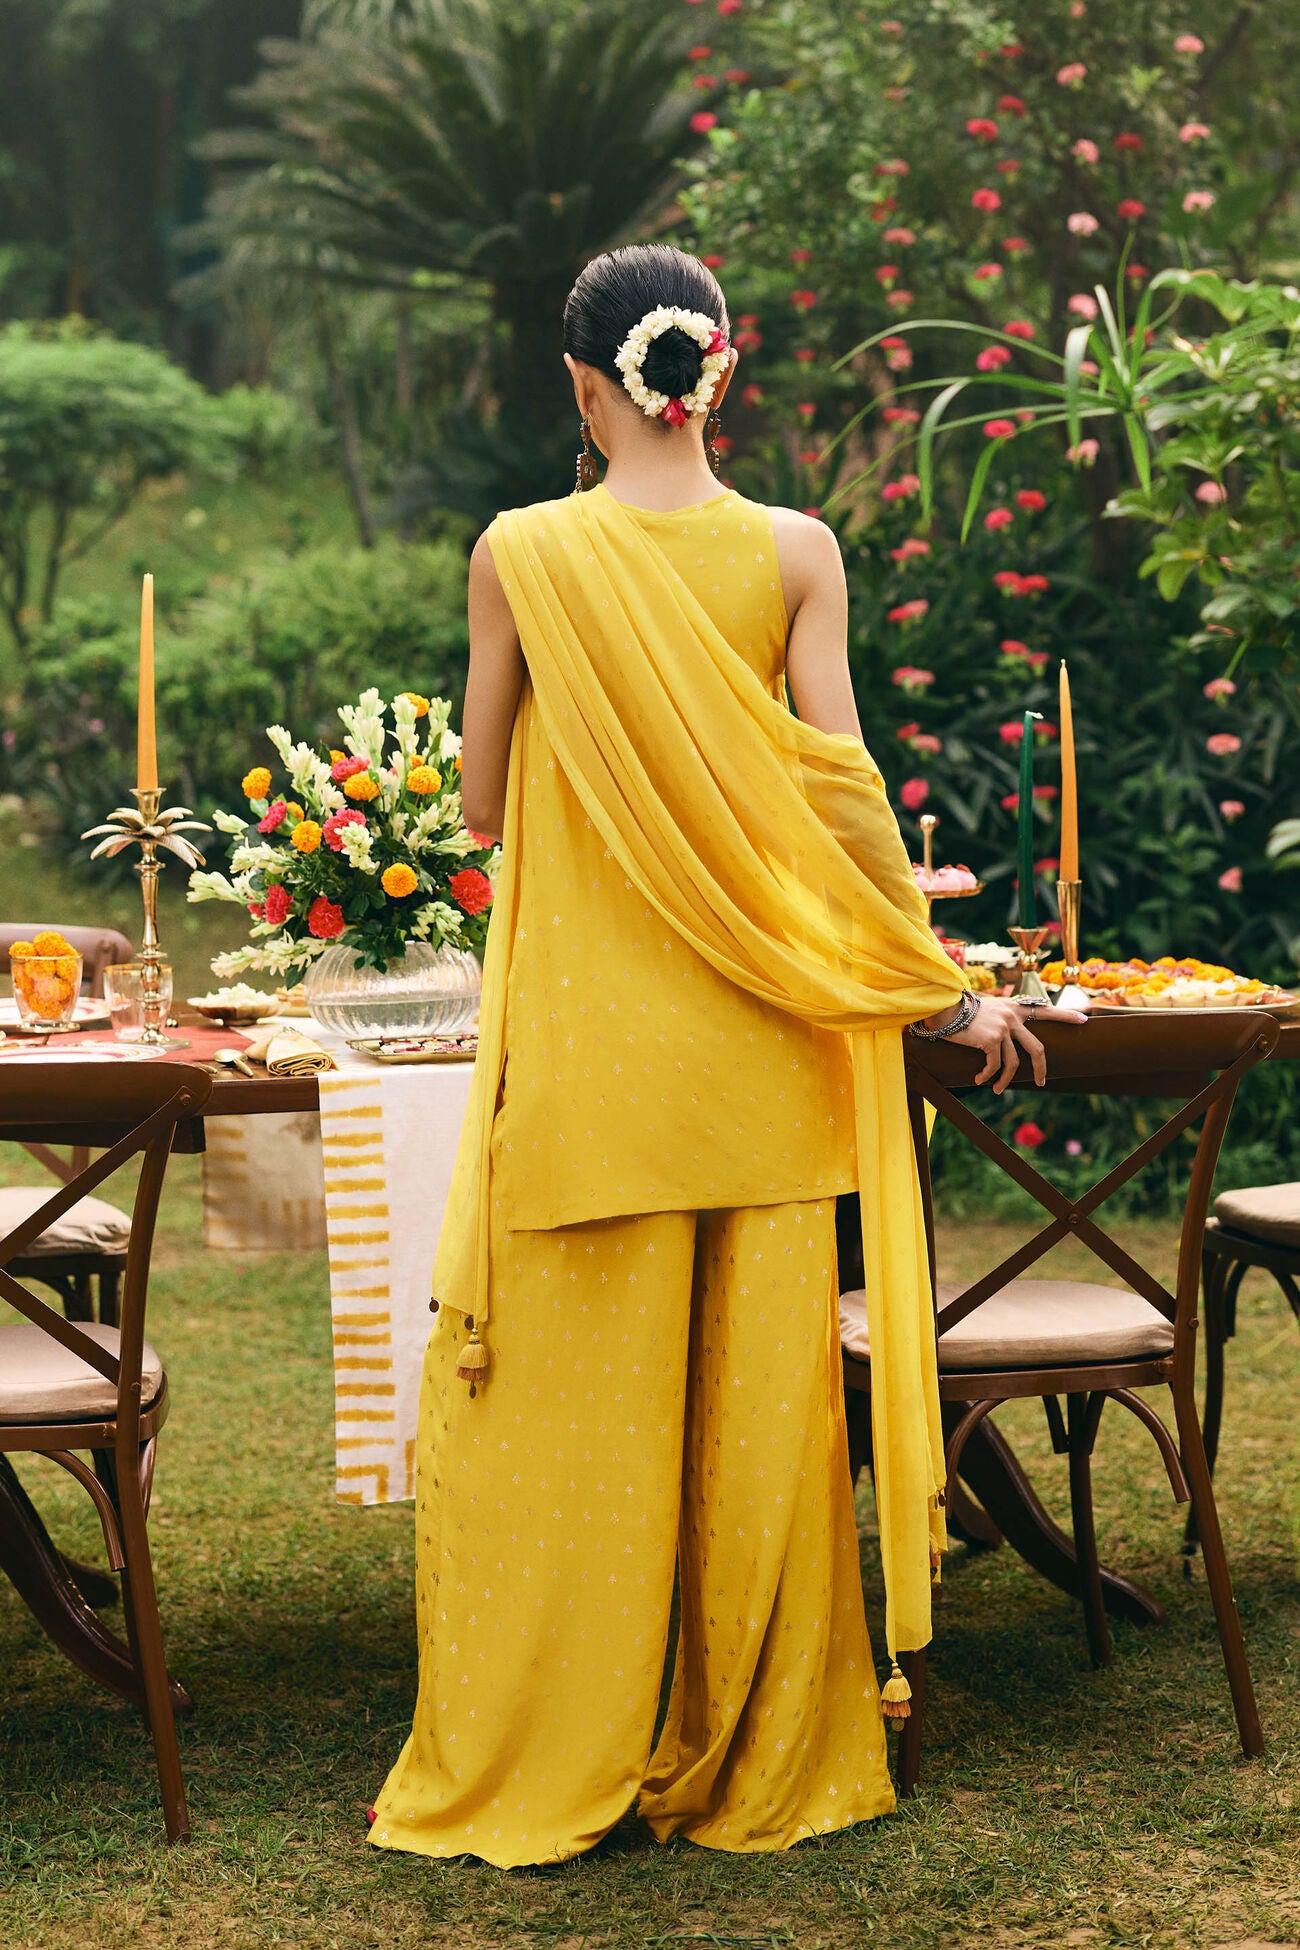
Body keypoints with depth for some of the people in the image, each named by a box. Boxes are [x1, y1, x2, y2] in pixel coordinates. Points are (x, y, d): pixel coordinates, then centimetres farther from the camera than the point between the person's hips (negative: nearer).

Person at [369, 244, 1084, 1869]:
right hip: (757, 1044, 1)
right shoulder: (794, 551, -3)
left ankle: (535, 1777, 15)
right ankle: (764, 1767, 18)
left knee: (563, 1400, 7)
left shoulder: (522, 554, -6)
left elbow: (483, 806, 1)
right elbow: (839, 801, -5)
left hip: (584, 1035, -1)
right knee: (759, 1397, 9)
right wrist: (942, 988, 4)